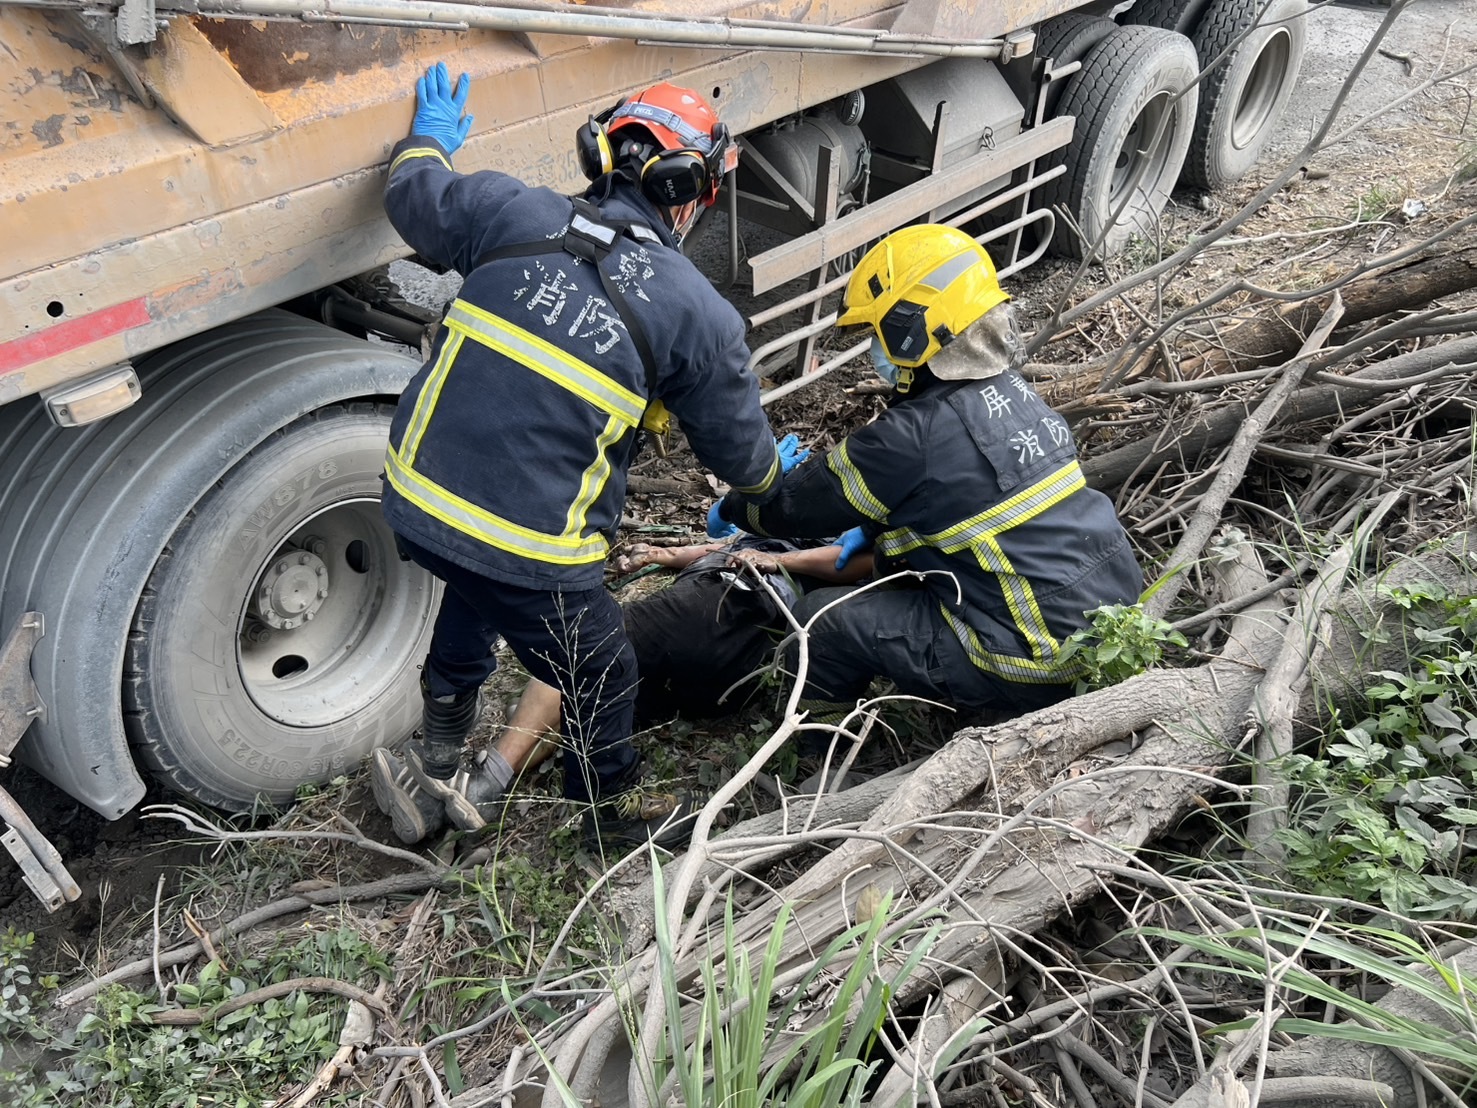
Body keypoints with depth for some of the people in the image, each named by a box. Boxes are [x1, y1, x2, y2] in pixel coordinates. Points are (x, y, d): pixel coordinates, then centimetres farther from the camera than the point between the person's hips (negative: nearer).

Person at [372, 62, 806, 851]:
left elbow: (411, 196, 18)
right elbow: (738, 449, 4)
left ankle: (438, 749, 57)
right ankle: (615, 809, 48)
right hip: (531, 550, -5)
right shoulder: (698, 315, -9)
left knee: (475, 590, 38)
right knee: (599, 678, 22)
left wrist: (428, 139, 40)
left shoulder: (512, 213, -2)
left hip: (415, 497, 6)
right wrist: (774, 472, 28)